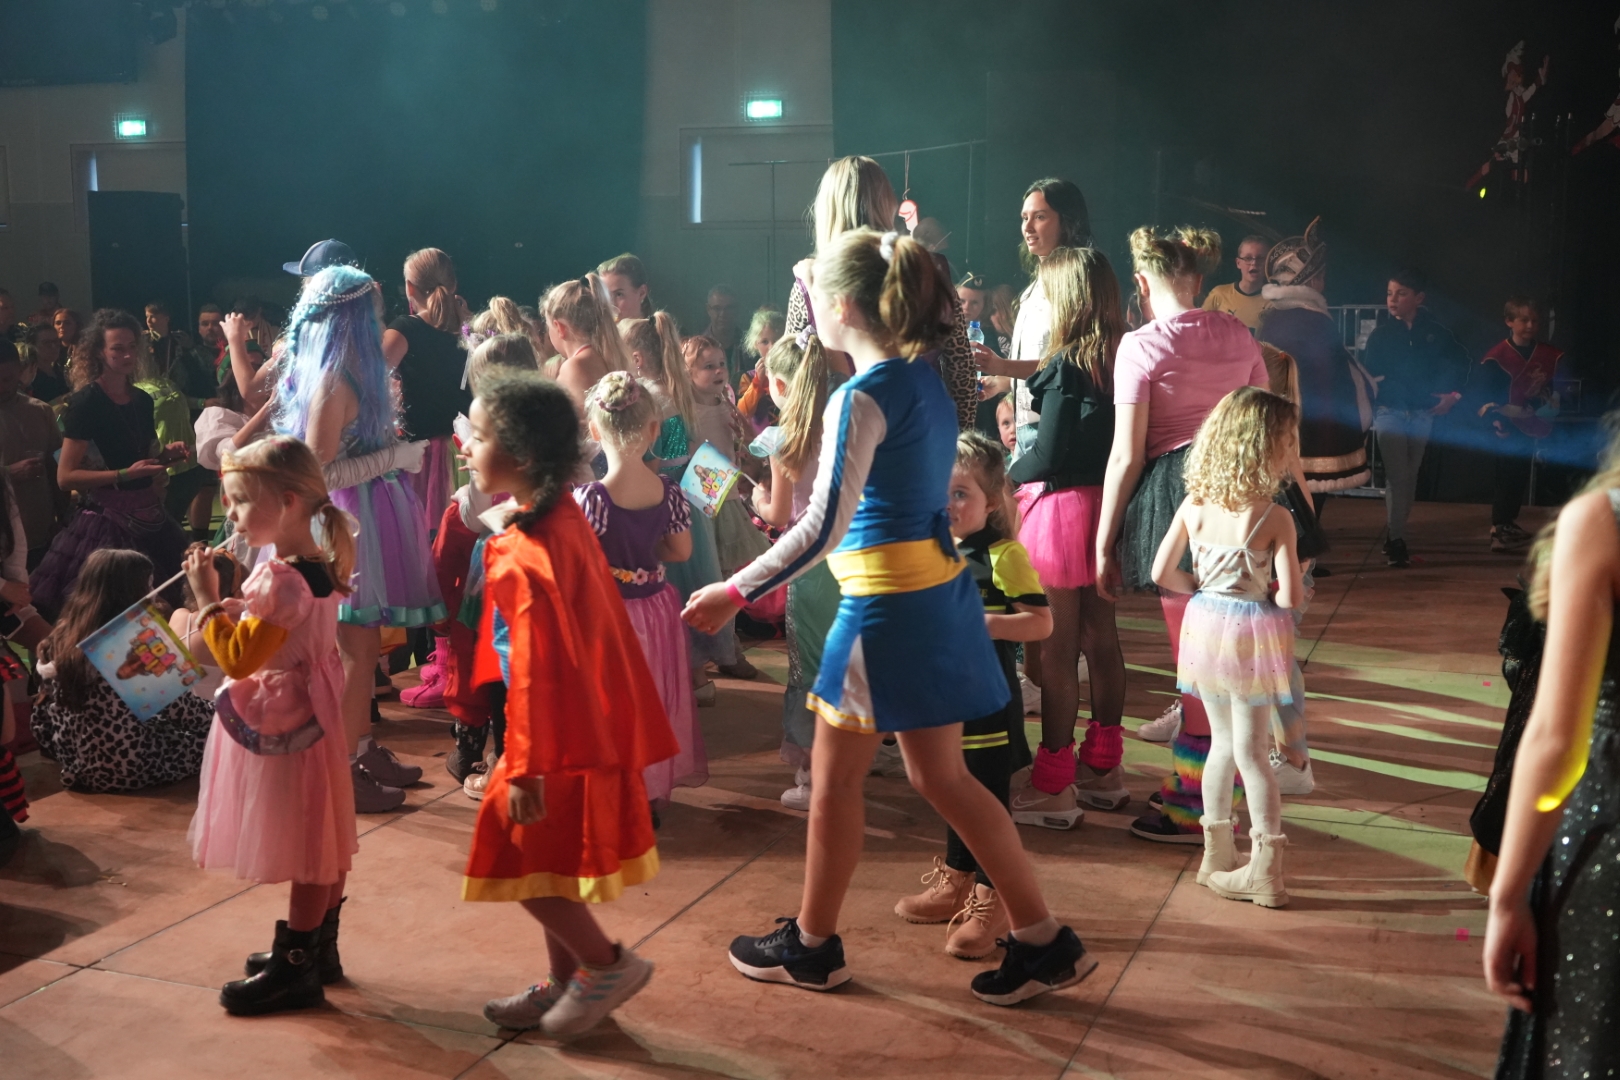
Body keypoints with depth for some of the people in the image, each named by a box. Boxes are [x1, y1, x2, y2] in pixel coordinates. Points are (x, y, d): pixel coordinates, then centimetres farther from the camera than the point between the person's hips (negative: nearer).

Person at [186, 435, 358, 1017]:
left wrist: (207, 599, -17)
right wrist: (229, 602, 6)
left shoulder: (281, 581, -25)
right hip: (309, 713, 10)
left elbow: (238, 658, -23)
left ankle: (295, 969, 12)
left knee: (303, 845, 1)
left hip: (279, 725, -10)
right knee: (318, 839, 17)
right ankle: (319, 949, 30)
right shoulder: (319, 567, 4)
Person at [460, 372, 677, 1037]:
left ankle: (609, 964, 14)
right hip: (588, 724, 9)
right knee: (551, 864, 18)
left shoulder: (524, 556, -24)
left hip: (559, 735, -9)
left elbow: (537, 669, -24)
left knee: (523, 859, 2)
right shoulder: (566, 519, 4)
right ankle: (565, 983, 30)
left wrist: (526, 767, -19)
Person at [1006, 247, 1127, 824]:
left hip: (1059, 507, -8)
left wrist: (1008, 474, 0)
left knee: (1056, 649, -2)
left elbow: (1049, 455, -17)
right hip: (1103, 505, 8)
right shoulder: (1115, 359, 6)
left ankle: (1053, 786, 4)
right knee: (1100, 636, 14)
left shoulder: (1066, 366, -16)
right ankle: (1102, 768, 25)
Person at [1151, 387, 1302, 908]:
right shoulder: (1274, 518, -16)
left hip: (1206, 627, 4)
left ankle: (1217, 854, 27)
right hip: (1253, 637, -4)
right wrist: (1269, 593, 4)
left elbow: (1162, 573, -2)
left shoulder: (1194, 505, -4)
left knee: (1223, 741, 19)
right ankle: (1266, 868, 10)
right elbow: (1288, 597, -18)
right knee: (1251, 751, 4)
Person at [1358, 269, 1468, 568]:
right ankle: (1396, 540, -8)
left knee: (1411, 475, 9)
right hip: (1390, 411, -2)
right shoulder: (1381, 334, -3)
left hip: (1423, 413, 2)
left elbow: (1459, 361, 15)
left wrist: (1454, 394, 7)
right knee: (1397, 476, -9)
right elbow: (1367, 374, -5)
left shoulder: (1434, 332, 1)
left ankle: (1398, 534, 19)